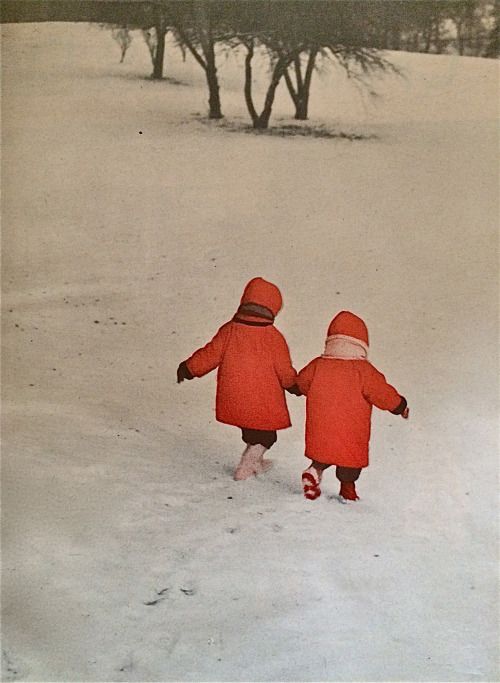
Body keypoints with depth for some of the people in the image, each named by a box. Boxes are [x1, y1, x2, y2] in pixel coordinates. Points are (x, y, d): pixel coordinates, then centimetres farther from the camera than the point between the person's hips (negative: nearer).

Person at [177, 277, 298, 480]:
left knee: (251, 431, 25)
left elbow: (210, 355, -2)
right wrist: (294, 385, 12)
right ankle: (246, 467, 7)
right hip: (264, 402, -4)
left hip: (233, 400, 4)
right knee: (264, 436, 14)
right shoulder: (273, 337, -14)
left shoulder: (229, 330, -7)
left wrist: (188, 368, 13)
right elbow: (284, 372, -8)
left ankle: (254, 462, 40)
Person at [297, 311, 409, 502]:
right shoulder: (364, 371, -13)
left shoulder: (317, 366, -4)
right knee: (351, 457, 15)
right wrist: (400, 406, 8)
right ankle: (347, 488, 21)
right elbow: (383, 393, -9)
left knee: (324, 453, 23)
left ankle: (315, 470, 0)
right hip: (352, 434, -3)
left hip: (320, 429, 3)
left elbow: (300, 383, 12)